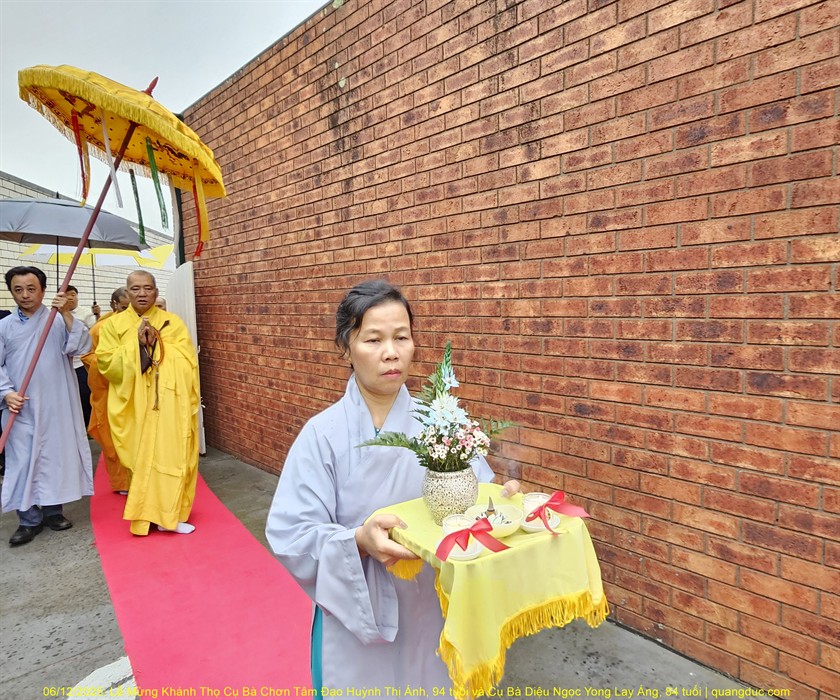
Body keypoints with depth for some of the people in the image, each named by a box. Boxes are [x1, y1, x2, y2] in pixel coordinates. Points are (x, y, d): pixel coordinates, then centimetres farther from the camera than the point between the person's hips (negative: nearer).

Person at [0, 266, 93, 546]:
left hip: (55, 405, -1)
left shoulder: (59, 320, -1)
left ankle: (53, 510, 22)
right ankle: (29, 519, 14)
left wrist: (67, 315, -23)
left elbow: (81, 347, -14)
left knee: (56, 455, 7)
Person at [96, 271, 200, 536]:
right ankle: (147, 514, 17)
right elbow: (106, 363, -5)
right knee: (141, 457, 3)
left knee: (170, 455, 0)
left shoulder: (173, 322, 4)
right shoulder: (113, 324, 5)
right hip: (133, 405, 0)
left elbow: (188, 362, -3)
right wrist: (137, 344, -14)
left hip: (169, 405, 0)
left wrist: (157, 344, -13)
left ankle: (166, 513, 12)